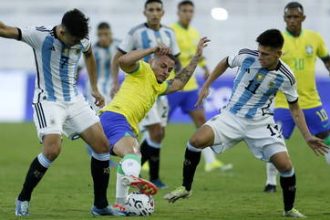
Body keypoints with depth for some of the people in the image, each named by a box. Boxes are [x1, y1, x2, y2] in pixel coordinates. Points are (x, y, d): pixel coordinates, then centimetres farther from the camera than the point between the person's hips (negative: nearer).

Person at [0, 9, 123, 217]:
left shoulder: (82, 41, -2)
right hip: (48, 102, -6)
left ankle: (100, 204, 9)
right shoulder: (41, 36, -17)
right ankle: (23, 199, -6)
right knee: (52, 150, -26)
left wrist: (94, 88, 24)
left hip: (74, 100, 6)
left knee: (102, 145, -3)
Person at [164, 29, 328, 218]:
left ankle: (289, 209, 12)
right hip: (232, 116, 0)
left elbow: (294, 108, 3)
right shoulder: (247, 56, -13)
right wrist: (206, 86, 8)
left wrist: (308, 137, -4)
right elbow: (225, 63, 11)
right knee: (197, 140, -23)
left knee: (285, 165, -14)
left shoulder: (286, 77, -13)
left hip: (261, 123, 0)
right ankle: (186, 188, -4)